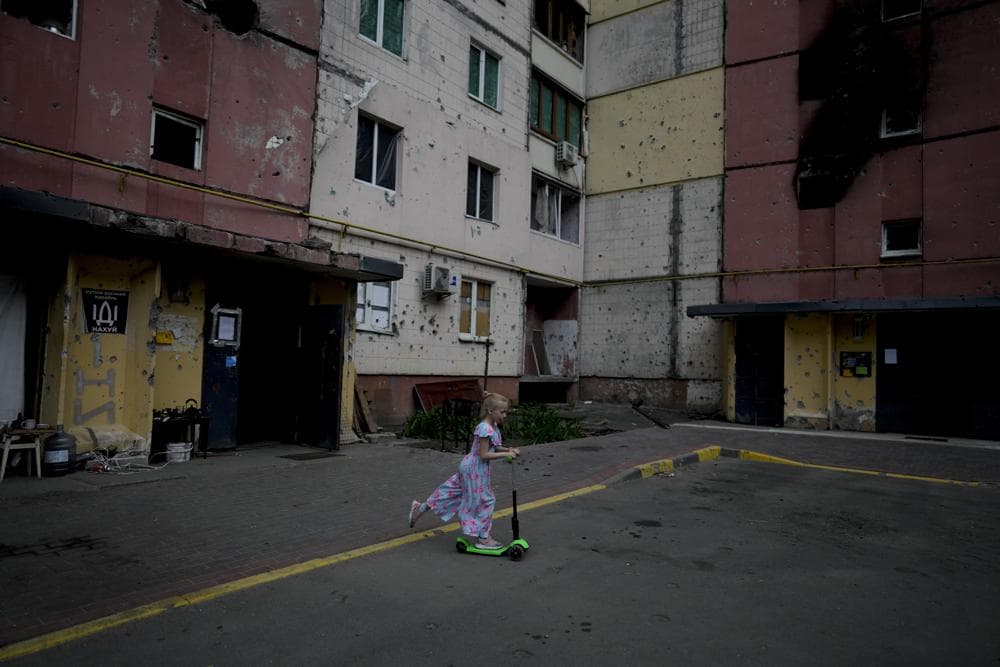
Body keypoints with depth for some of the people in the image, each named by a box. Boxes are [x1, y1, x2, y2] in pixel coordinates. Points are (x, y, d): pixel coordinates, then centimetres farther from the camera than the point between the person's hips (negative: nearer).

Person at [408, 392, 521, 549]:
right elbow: (484, 454, -24)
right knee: (485, 500, 2)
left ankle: (421, 507, 25)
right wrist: (506, 454, -23)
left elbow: (493, 448, 15)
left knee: (452, 491, 17)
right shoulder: (486, 429, -24)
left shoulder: (493, 427, 6)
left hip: (471, 467, 9)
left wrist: (508, 449, 0)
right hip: (476, 469, -9)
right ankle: (483, 538, 14)